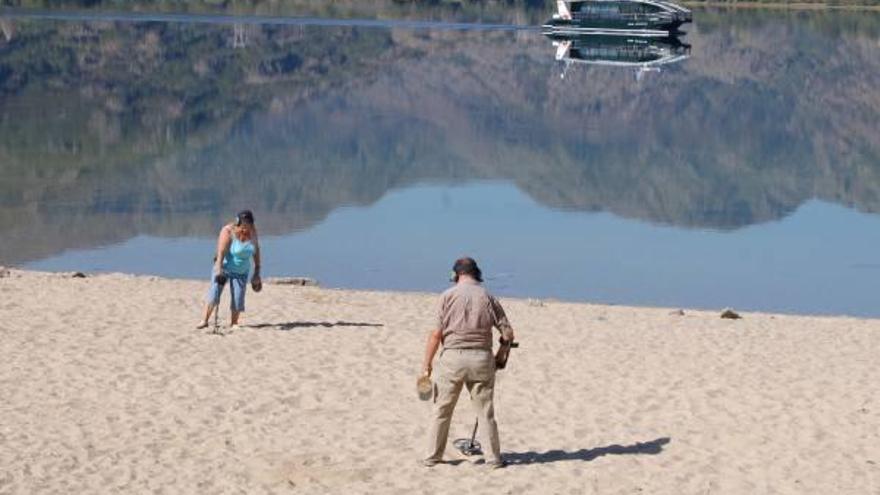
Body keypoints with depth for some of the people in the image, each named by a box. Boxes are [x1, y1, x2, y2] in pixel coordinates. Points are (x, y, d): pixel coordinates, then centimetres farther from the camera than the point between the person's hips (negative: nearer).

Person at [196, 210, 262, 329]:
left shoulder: (252, 231, -8)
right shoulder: (228, 231, -22)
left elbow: (256, 250, 4)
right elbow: (221, 251, -30)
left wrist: (257, 272, 4)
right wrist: (219, 269, -41)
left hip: (241, 271, 4)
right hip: (224, 267, -4)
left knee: (238, 298, -4)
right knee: (214, 293, -11)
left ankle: (234, 322, 11)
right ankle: (205, 320, -5)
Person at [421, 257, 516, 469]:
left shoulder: (448, 296, -3)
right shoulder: (487, 297, 3)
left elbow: (436, 334, -7)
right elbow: (508, 333, 2)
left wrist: (427, 364, -1)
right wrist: (500, 357, 18)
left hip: (452, 357, -2)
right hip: (481, 357, 2)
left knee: (442, 410, 9)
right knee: (485, 411, 11)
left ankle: (432, 457, 12)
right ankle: (493, 457, 14)